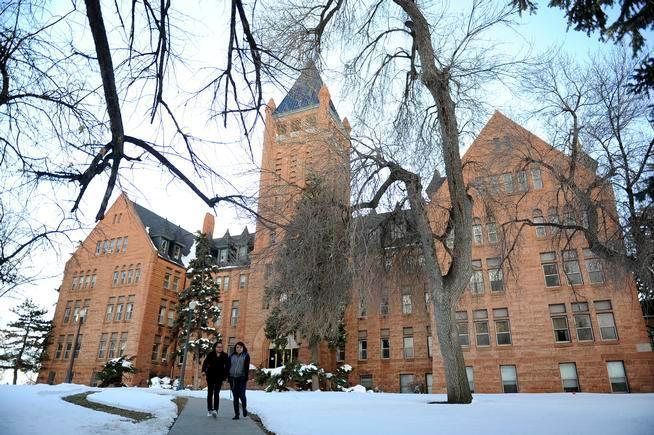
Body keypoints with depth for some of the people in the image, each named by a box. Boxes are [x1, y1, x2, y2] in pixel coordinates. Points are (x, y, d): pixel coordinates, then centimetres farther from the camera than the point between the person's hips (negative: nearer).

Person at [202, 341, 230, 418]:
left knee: (216, 393, -12)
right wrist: (204, 370, -24)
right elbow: (205, 362, -7)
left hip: (219, 377, -1)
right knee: (210, 393, 9)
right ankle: (209, 410, 19)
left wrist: (226, 375, -7)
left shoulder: (225, 356, 2)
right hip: (210, 376, 1)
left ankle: (215, 410, -19)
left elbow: (227, 366, 3)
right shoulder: (210, 354, -1)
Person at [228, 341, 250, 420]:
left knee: (241, 395, -9)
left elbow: (247, 368, -4)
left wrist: (246, 378, -12)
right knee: (235, 396, 4)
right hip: (233, 378, 3)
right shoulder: (231, 356, 11)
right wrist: (228, 378, 4)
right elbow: (228, 367, 11)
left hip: (241, 378, -3)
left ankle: (244, 408, 20)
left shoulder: (246, 356, 3)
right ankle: (236, 414, 11)